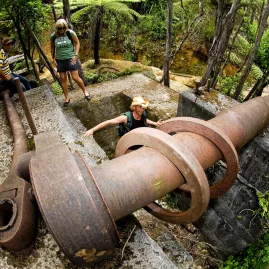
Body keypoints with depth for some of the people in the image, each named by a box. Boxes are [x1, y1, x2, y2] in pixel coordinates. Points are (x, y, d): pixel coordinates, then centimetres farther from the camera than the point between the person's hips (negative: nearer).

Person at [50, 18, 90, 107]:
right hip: (60, 60, 3)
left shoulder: (70, 33, -12)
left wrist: (76, 55, -11)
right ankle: (67, 98, 17)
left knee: (75, 77, -8)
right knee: (63, 79, 4)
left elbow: (77, 43, -2)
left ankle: (85, 91, 18)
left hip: (71, 58, -3)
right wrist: (53, 58, 5)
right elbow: (52, 47, 10)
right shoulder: (53, 36, -4)